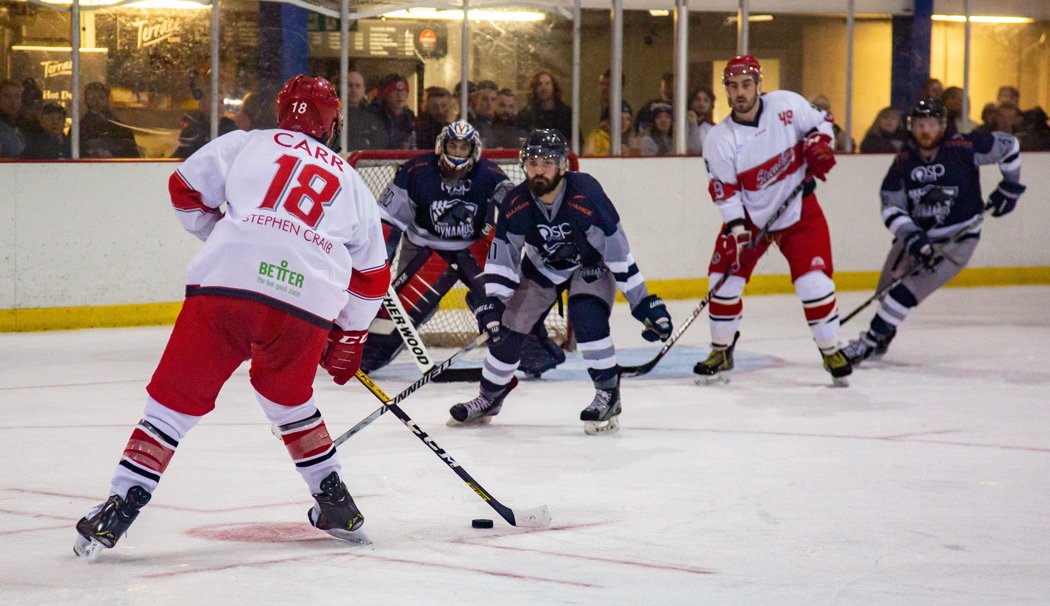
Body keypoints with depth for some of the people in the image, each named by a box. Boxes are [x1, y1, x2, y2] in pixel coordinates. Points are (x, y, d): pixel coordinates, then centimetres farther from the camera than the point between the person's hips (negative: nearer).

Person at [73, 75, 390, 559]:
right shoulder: (351, 182, 26)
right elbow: (371, 277, 29)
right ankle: (335, 504, 29)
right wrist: (349, 340, 40)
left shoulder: (247, 144, 18)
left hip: (225, 286, -2)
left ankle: (120, 506, -2)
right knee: (288, 397, 29)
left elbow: (186, 189, 19)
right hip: (307, 307, 2)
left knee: (176, 398, 5)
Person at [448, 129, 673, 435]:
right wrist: (491, 301, -24)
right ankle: (490, 398, 24)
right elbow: (502, 257, -13)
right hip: (542, 267, 4)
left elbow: (617, 250, -30)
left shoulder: (586, 195, -35)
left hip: (590, 265, -4)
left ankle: (608, 396, -11)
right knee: (506, 326, 1)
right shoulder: (516, 204, -24)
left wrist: (643, 302, -29)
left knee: (587, 319, -28)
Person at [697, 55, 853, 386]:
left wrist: (818, 144, -14)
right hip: (750, 215, 1)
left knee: (814, 281, -11)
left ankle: (831, 351, 7)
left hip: (798, 208, -1)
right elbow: (725, 191, -11)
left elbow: (820, 120, 5)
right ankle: (721, 352, 13)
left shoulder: (786, 104, -13)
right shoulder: (720, 139, -13)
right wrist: (736, 230, -20)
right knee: (724, 277, -6)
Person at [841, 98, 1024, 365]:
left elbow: (1007, 145, -4)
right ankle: (880, 341, 32)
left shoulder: (962, 148, -16)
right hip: (915, 235, 5)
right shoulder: (903, 162, -6)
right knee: (888, 288, 8)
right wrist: (911, 236, -23)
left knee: (908, 289, -18)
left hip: (957, 239, -5)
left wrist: (1010, 186, 1)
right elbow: (891, 208, -8)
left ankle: (870, 342, -11)